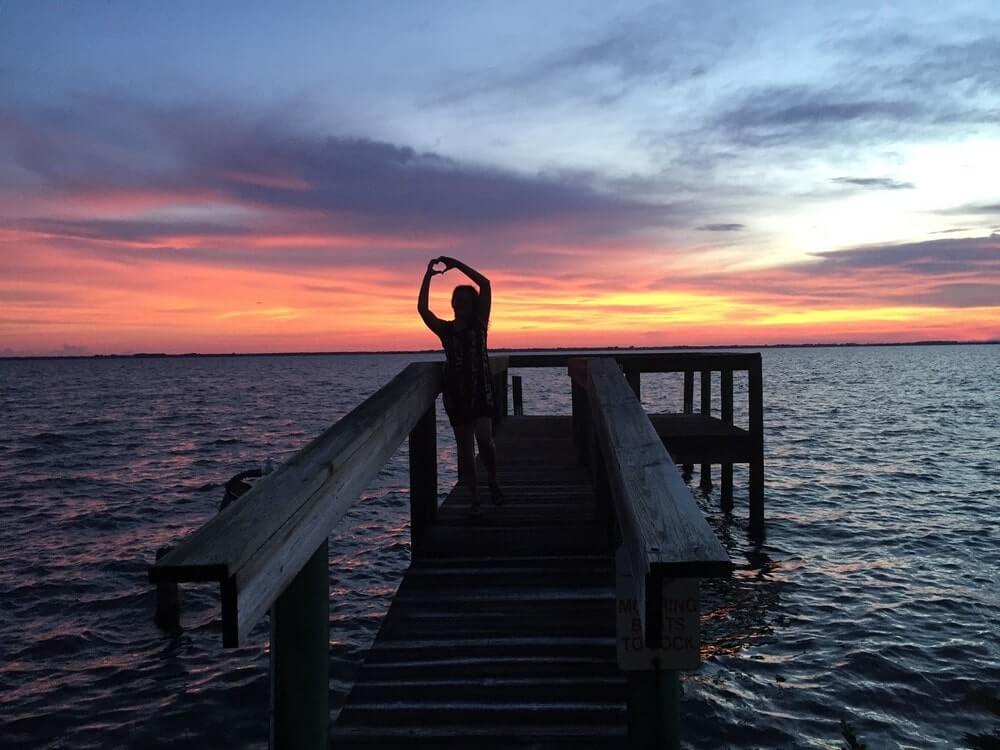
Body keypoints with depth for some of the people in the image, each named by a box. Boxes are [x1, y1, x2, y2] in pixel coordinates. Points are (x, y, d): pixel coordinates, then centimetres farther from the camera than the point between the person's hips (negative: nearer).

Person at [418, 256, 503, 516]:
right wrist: (429, 275, -10)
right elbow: (422, 308, -8)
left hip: (481, 390, -2)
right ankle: (475, 499, 12)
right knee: (465, 448, 4)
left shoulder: (479, 323, 4)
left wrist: (455, 264, -4)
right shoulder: (445, 329, 7)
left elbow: (485, 284, -6)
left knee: (484, 439, -18)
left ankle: (493, 481, 10)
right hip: (456, 392, 2)